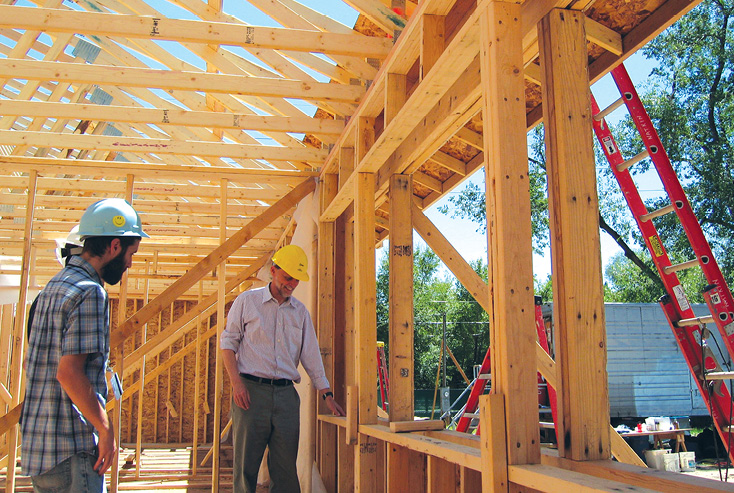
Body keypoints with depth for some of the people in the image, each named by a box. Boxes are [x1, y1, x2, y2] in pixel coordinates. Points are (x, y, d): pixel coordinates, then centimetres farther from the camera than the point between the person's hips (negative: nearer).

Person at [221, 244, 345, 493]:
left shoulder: (300, 311, 13)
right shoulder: (247, 301, 4)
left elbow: (311, 355, 12)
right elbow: (228, 343, 3)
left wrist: (327, 395, 6)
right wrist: (237, 383, -9)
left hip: (286, 393, 3)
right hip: (252, 389, -3)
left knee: (286, 464, 2)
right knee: (246, 462, 0)